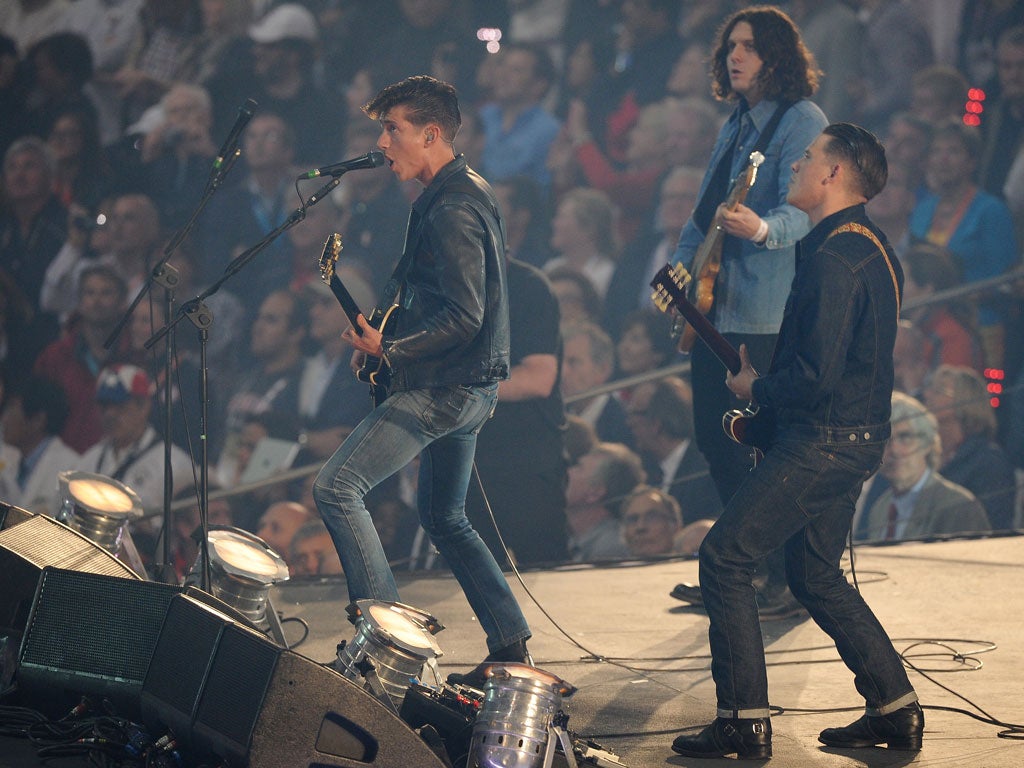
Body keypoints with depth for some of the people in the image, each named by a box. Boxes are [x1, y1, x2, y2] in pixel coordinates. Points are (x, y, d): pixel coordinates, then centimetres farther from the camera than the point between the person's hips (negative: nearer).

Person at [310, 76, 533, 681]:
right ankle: (511, 648, 21)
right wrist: (392, 337, 14)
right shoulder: (468, 191, 14)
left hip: (447, 386, -11)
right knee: (444, 516, 21)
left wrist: (390, 350, -23)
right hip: (469, 384, 11)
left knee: (337, 487, -13)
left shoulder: (452, 210, -19)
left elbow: (464, 317, -25)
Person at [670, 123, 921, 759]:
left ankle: (745, 723, -7)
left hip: (824, 440, -10)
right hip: (857, 437, 10)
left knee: (725, 557, -7)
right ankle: (895, 708, 21)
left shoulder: (833, 255, -21)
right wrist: (769, 378, 15)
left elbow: (817, 374, -26)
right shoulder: (871, 246, 13)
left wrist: (757, 388, -8)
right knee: (816, 575, 20)